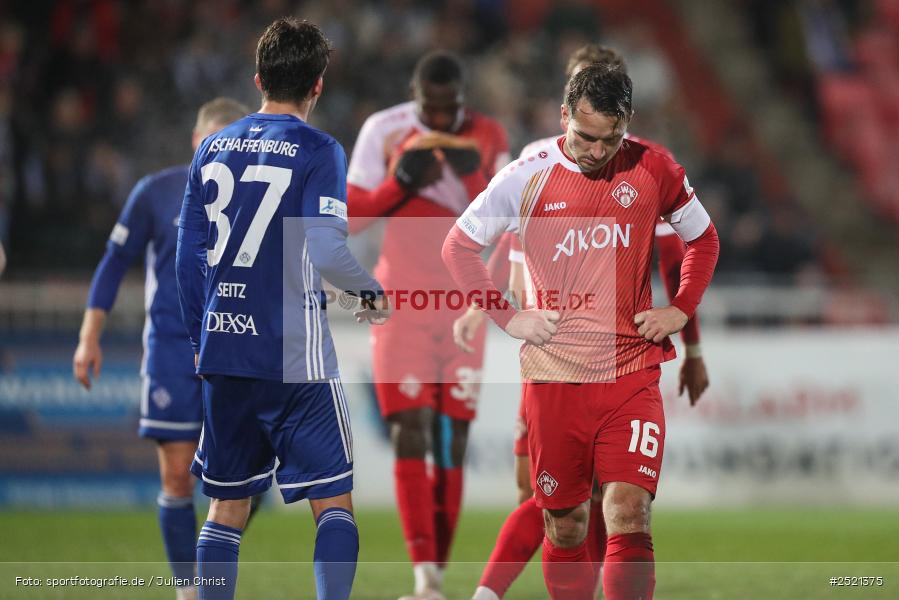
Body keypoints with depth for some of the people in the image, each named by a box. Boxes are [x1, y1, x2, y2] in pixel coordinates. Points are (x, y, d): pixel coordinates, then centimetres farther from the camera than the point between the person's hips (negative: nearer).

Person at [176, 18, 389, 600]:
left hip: (222, 353, 5)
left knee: (227, 507, 13)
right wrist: (373, 292, 1)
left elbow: (188, 253, 11)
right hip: (296, 355, -5)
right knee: (333, 502, 1)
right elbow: (325, 249, -17)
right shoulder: (318, 151, -7)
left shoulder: (213, 149, 9)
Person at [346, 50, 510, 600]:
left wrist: (474, 175, -11)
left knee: (452, 444, 1)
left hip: (462, 306, 2)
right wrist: (400, 183, -17)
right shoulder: (384, 132, -3)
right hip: (402, 302, -2)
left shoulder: (487, 137, 3)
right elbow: (351, 216, -1)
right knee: (410, 435, -13)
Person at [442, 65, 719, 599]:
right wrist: (508, 317, 1)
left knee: (629, 517, -14)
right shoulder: (527, 178, -2)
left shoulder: (653, 169, 1)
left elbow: (703, 238, 17)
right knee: (565, 527, 8)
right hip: (553, 377, 1)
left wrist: (680, 310, 5)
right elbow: (458, 246, 10)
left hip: (631, 374, 0)